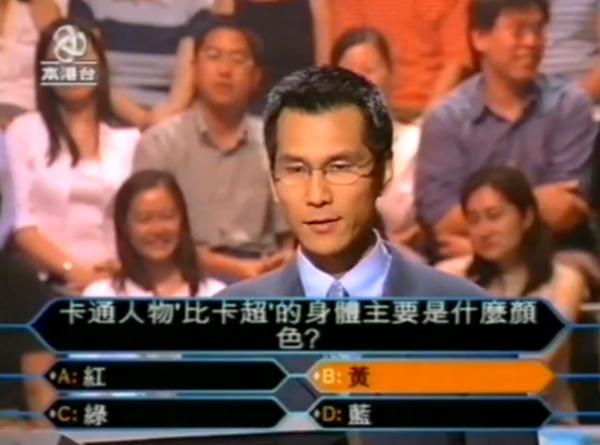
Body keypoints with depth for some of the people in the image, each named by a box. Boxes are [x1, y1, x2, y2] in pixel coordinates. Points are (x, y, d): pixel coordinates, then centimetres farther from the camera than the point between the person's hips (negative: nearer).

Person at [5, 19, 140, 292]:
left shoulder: (129, 138, 16)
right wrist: (72, 270, -12)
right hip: (50, 282, -2)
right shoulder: (24, 131, 9)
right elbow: (22, 222, 0)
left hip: (115, 279, 2)